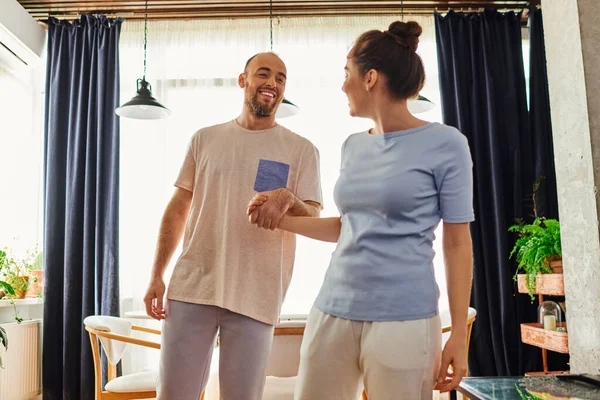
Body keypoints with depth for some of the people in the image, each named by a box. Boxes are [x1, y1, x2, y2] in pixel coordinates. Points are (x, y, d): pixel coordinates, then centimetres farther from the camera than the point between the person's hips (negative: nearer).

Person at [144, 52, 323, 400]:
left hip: (255, 297, -1)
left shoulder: (301, 149, 3)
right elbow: (177, 210, 11)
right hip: (191, 287, 2)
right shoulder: (205, 139, 11)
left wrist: (288, 199, -23)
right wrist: (157, 275, 5)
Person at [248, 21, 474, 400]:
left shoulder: (445, 143, -6)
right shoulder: (353, 147, 11)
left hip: (402, 320, -5)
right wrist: (281, 218, 12)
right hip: (332, 311, 6)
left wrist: (459, 335, -7)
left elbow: (457, 243, -5)